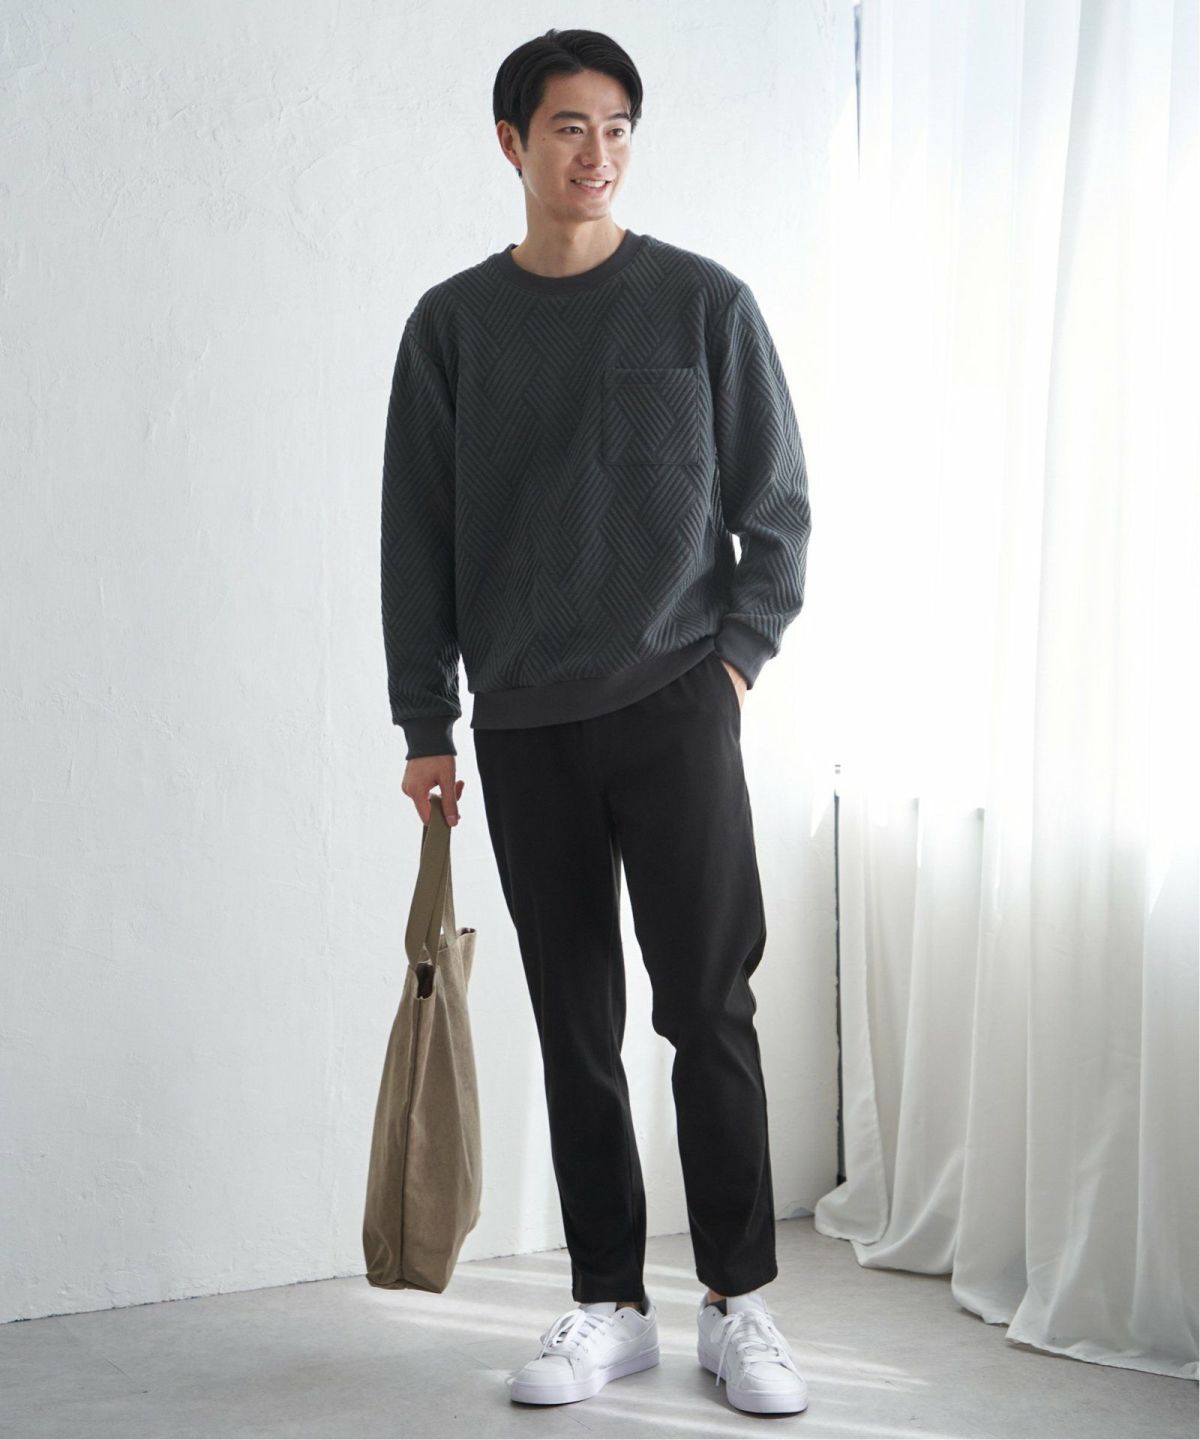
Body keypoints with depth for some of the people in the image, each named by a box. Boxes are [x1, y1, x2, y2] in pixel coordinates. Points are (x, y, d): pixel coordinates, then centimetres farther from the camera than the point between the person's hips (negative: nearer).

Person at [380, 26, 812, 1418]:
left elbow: (777, 500, 6)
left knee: (706, 1005, -4)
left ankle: (739, 1300, 8)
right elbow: (417, 536, 8)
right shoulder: (452, 323, 8)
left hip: (674, 703, -2)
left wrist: (737, 651, -4)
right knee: (576, 1025, 6)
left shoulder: (704, 302, 4)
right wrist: (425, 725, 5)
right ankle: (608, 1305, 15)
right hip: (523, 725, 2)